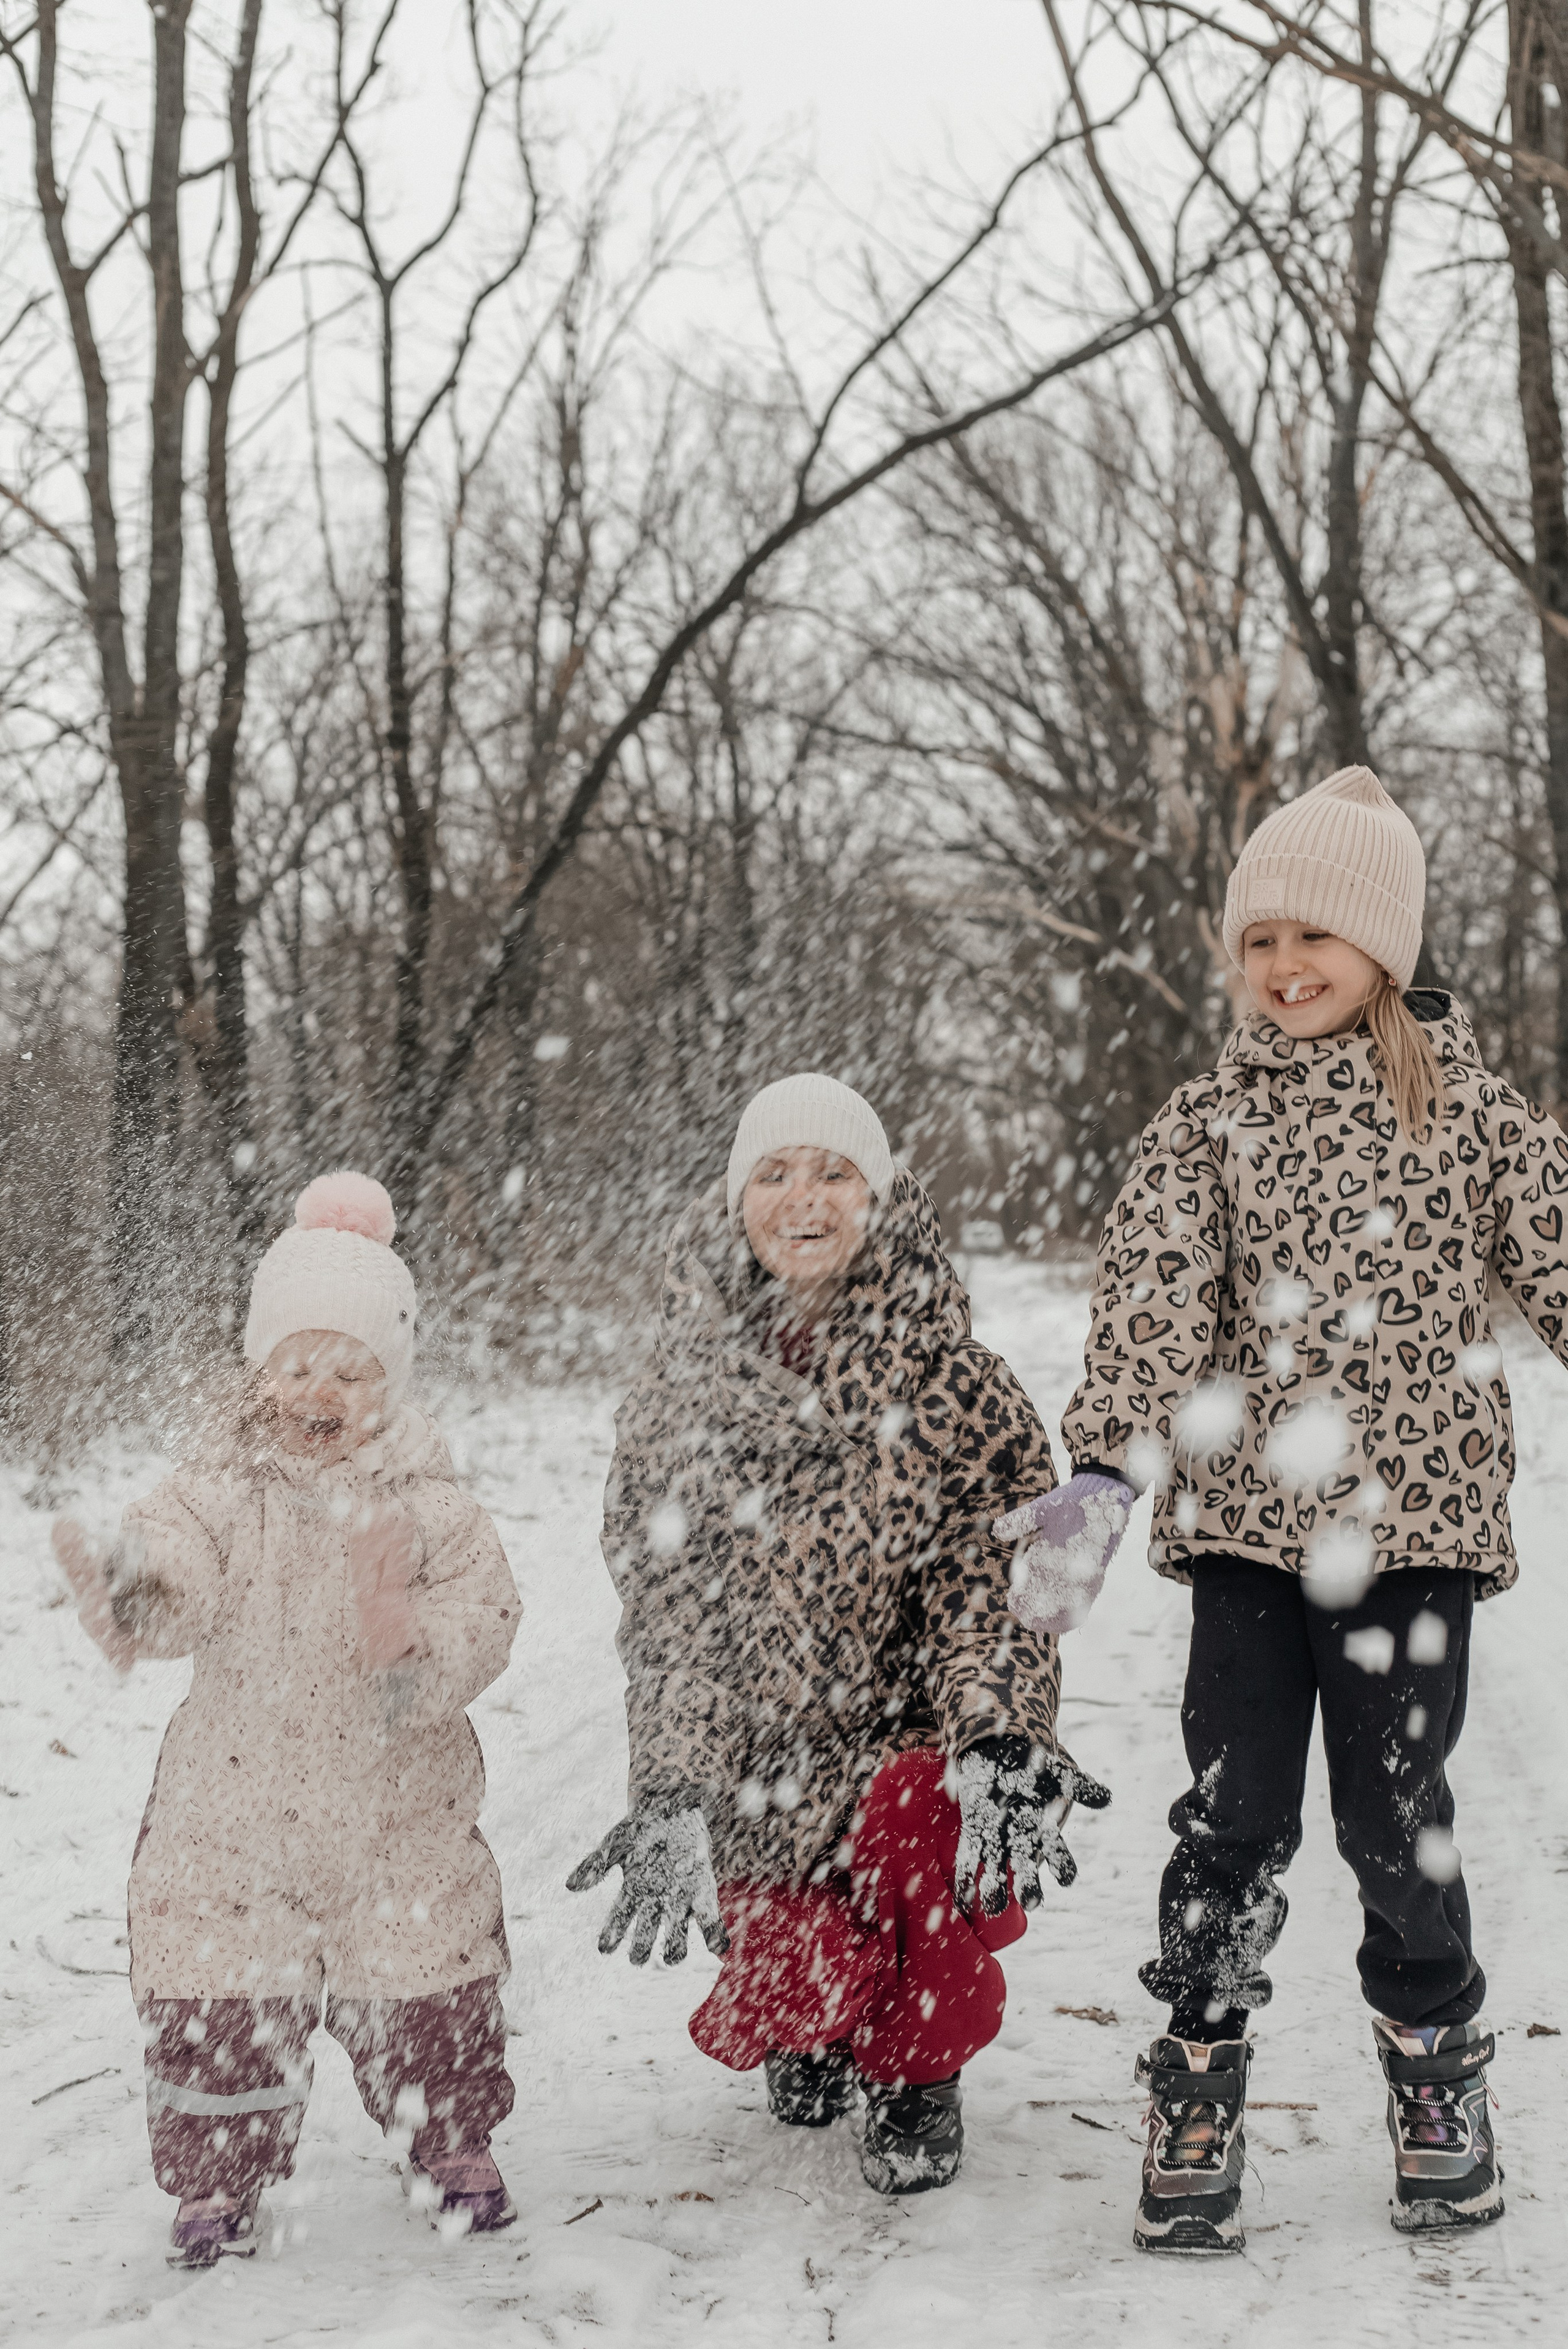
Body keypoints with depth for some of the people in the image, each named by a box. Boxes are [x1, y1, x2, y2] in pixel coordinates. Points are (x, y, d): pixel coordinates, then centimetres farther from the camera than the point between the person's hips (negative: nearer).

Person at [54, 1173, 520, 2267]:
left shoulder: (433, 1509, -6)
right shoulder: (223, 1495, -6)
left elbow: (483, 1622, -11)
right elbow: (175, 1560, -24)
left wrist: (412, 1644, -33)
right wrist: (129, 1590, -48)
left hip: (399, 1815, 0)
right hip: (234, 1811, 0)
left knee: (428, 1990, 12)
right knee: (221, 2009, 5)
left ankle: (454, 2145, 37)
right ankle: (219, 2178, 27)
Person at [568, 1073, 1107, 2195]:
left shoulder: (957, 1385, -6)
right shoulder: (680, 1402, 0)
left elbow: (991, 1577, -12)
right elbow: (668, 1613, -2)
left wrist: (998, 1736, -30)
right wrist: (674, 1795, -13)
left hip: (916, 1741, -1)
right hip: (763, 1765, 2)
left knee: (925, 1820, -33)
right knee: (785, 2003, -11)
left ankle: (919, 2070, 0)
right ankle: (814, 2027, 33)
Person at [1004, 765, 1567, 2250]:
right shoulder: (1208, 1120, 5)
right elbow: (1149, 1302, -6)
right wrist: (1100, 1470, -19)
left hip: (1415, 1513, 0)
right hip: (1247, 1518, 1)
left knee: (1398, 1819, 4)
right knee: (1235, 1819, 0)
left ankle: (1438, 2069, 27)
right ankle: (1197, 2089, 16)